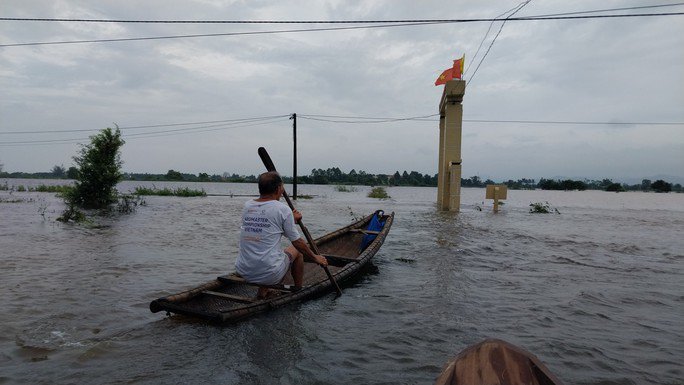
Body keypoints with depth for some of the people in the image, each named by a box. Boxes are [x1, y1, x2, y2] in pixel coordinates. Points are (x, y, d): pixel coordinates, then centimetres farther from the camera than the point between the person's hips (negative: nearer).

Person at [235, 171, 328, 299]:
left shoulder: (247, 206, 5)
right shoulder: (282, 209, -11)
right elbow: (297, 242, -2)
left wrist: (291, 219, 35)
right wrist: (316, 258, 14)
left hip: (243, 272, 5)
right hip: (269, 275, -5)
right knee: (297, 249, 22)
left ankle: (262, 292, 23)